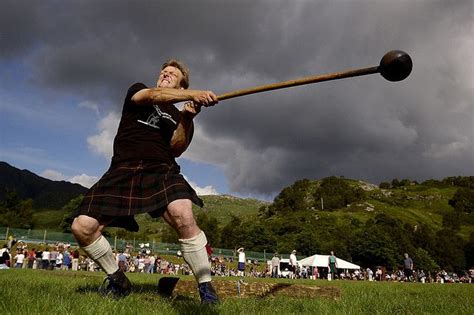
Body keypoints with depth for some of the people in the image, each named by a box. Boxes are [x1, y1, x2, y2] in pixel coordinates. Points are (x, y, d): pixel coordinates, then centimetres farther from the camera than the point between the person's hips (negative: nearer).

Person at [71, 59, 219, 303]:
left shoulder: (177, 115, 19)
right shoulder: (137, 91, 18)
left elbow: (177, 149, 1)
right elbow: (153, 95, -8)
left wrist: (187, 118, -15)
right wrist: (194, 94, -23)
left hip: (161, 170, -1)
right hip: (123, 171, 2)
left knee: (183, 217, -31)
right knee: (82, 227, -10)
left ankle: (206, 288, -16)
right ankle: (118, 281, 14)